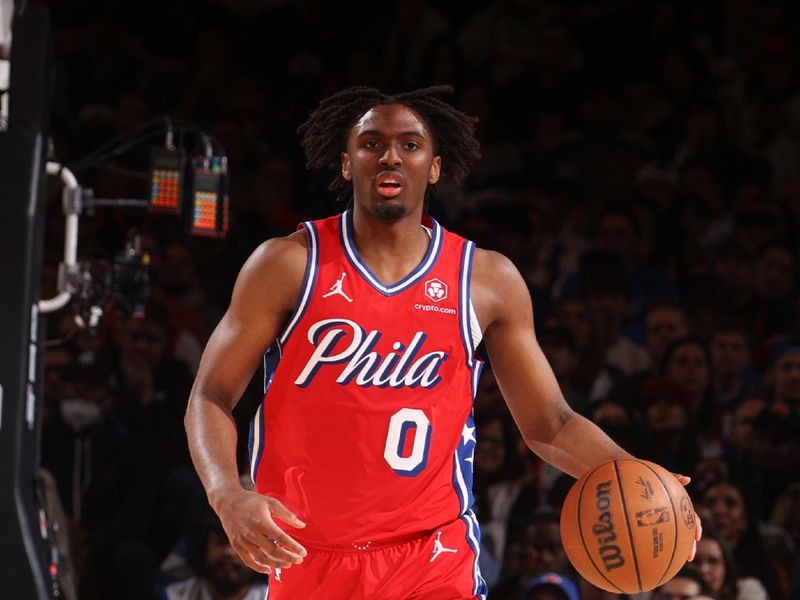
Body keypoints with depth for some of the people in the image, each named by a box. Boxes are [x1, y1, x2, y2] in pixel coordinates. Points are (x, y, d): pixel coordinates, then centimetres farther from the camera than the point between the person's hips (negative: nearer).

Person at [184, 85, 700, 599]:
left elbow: (551, 426, 8)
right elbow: (211, 397, -2)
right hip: (306, 558, 0)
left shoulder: (488, 280, 3)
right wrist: (229, 496, -22)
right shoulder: (290, 265, -2)